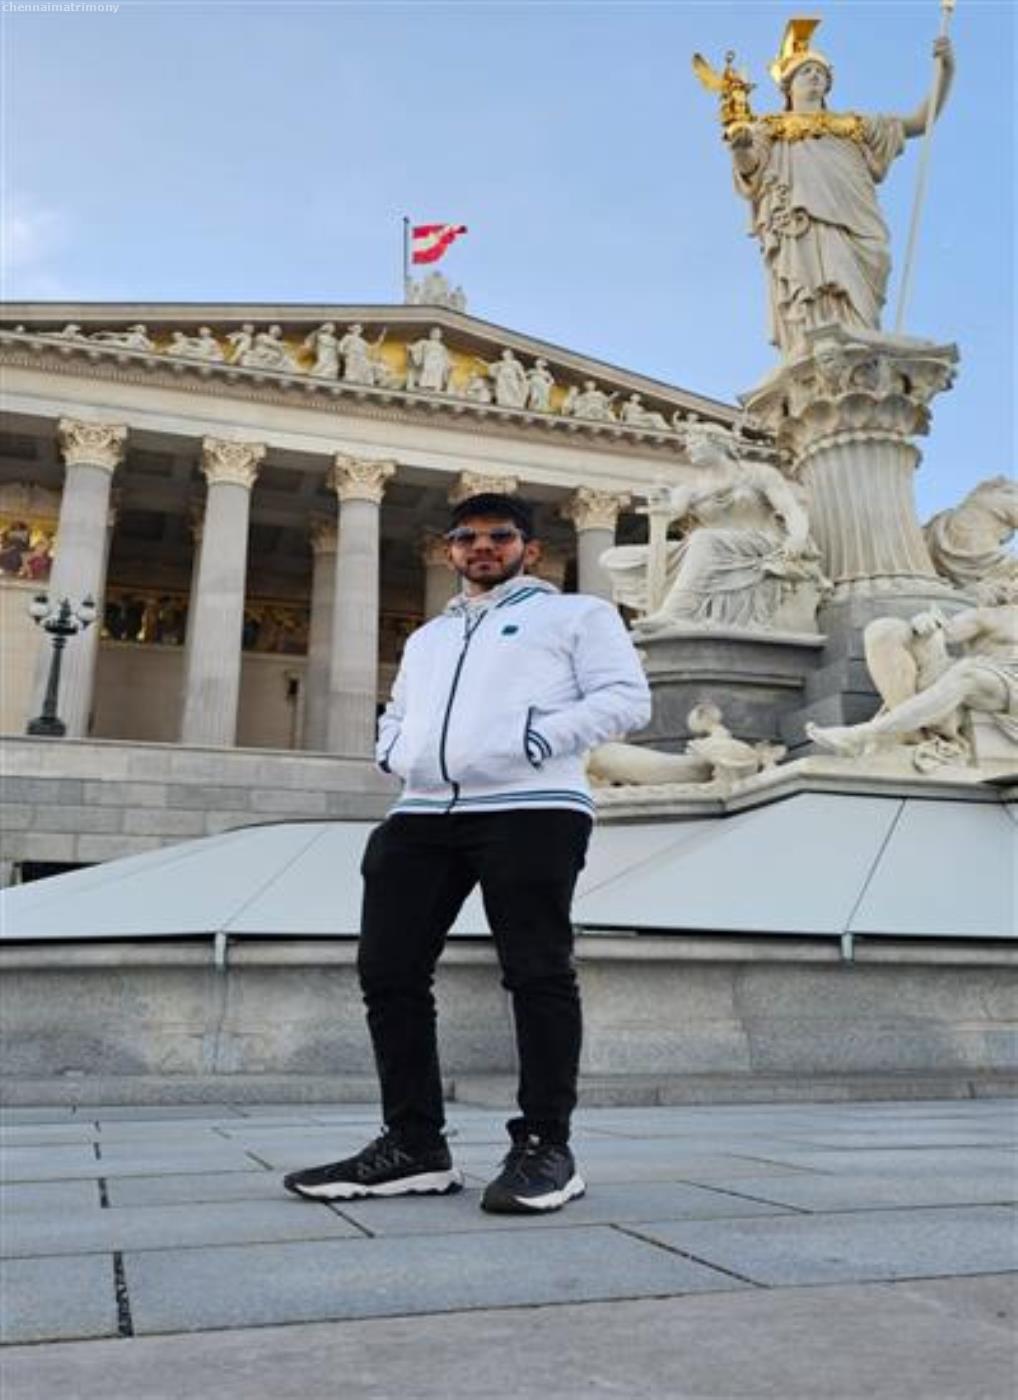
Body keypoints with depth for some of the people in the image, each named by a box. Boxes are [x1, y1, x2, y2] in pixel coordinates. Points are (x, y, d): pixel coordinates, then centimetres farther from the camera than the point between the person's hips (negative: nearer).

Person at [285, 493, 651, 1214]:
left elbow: (626, 697, 1)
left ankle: (544, 1147, 2)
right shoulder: (428, 635, 33)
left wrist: (540, 740, -12)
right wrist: (394, 749, 11)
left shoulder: (577, 613, 13)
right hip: (422, 814, 6)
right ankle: (414, 1146, 8)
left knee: (537, 972, -6)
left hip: (530, 810, -6)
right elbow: (397, 711, 36)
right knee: (389, 970, 0)